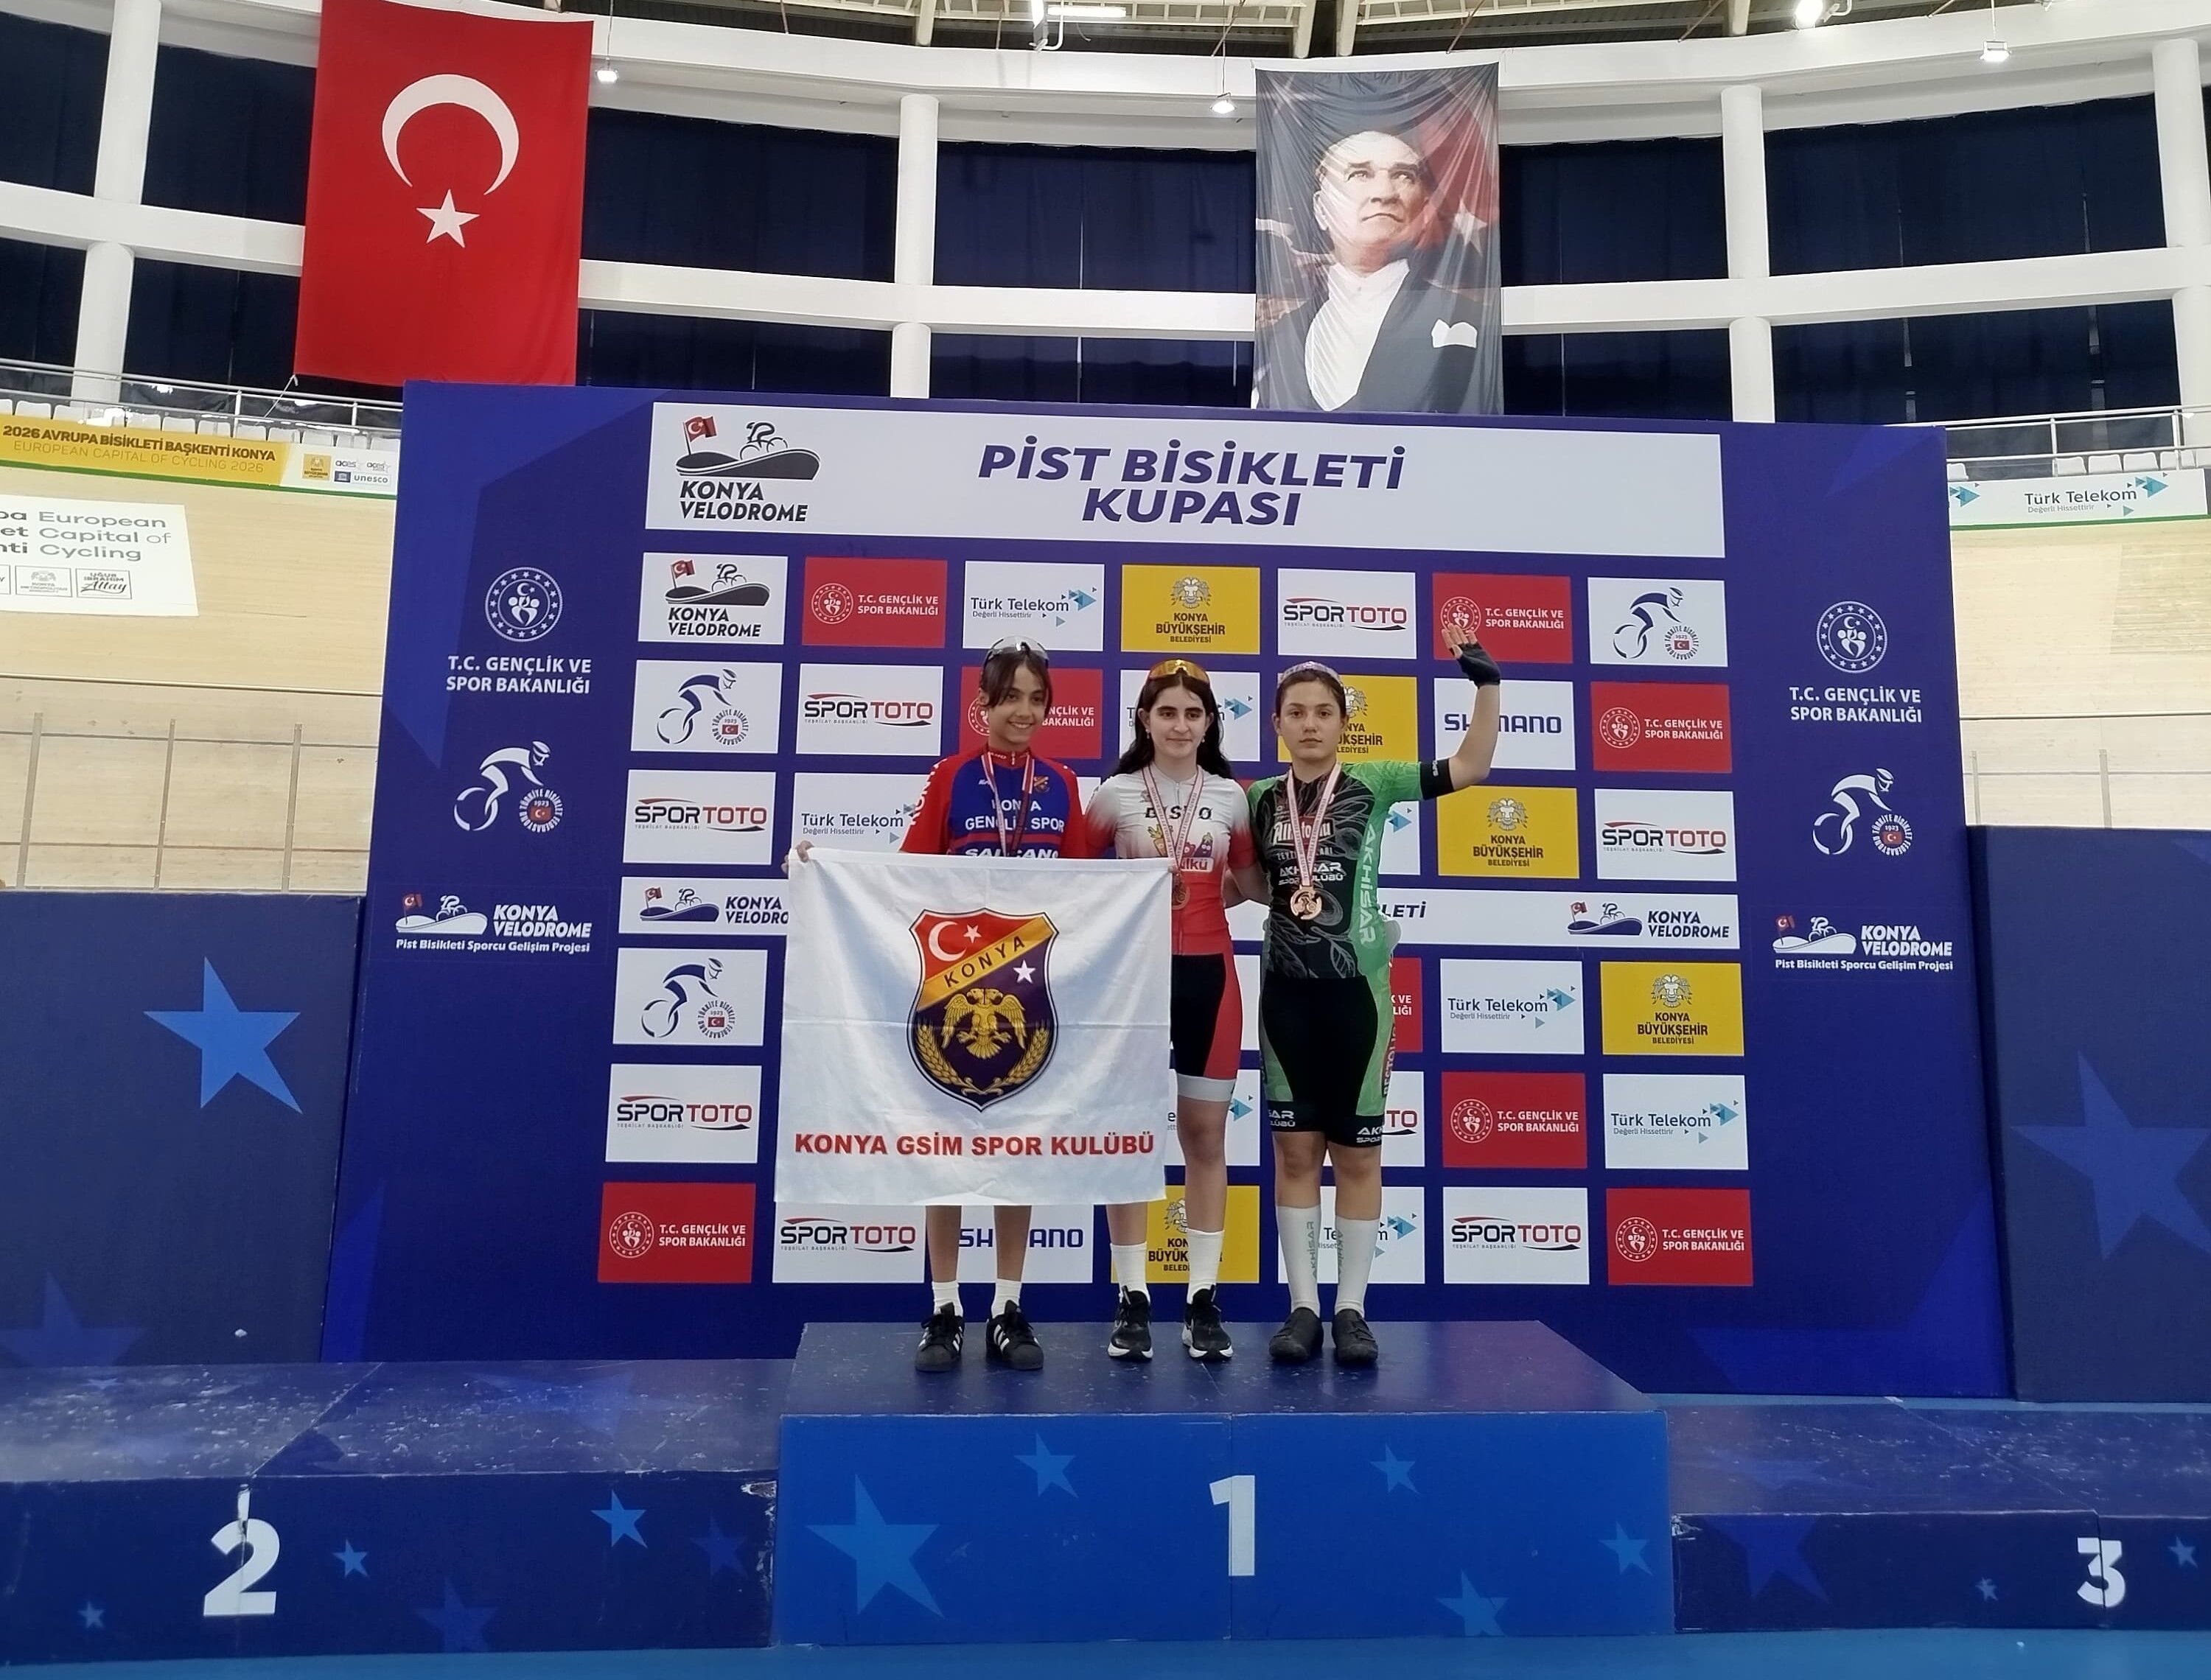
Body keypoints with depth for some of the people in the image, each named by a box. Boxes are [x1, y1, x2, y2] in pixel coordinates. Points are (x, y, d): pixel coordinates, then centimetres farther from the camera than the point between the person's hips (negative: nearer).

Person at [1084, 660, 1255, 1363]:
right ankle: (1132, 1299, 14)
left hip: (1207, 972, 2)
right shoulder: (1115, 794, 0)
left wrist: (1201, 896, 0)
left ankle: (1204, 1298, 17)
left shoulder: (1232, 797, 6)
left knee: (1206, 1133, 7)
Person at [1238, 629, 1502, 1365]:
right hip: (1287, 988, 2)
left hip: (1356, 986, -2)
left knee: (1357, 1151, 6)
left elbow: (1471, 766, -8)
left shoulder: (1373, 783, -2)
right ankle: (1303, 1308, 15)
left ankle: (1351, 1309, 17)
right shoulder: (1263, 798, 5)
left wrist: (1486, 682, -17)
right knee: (1296, 1149, 5)